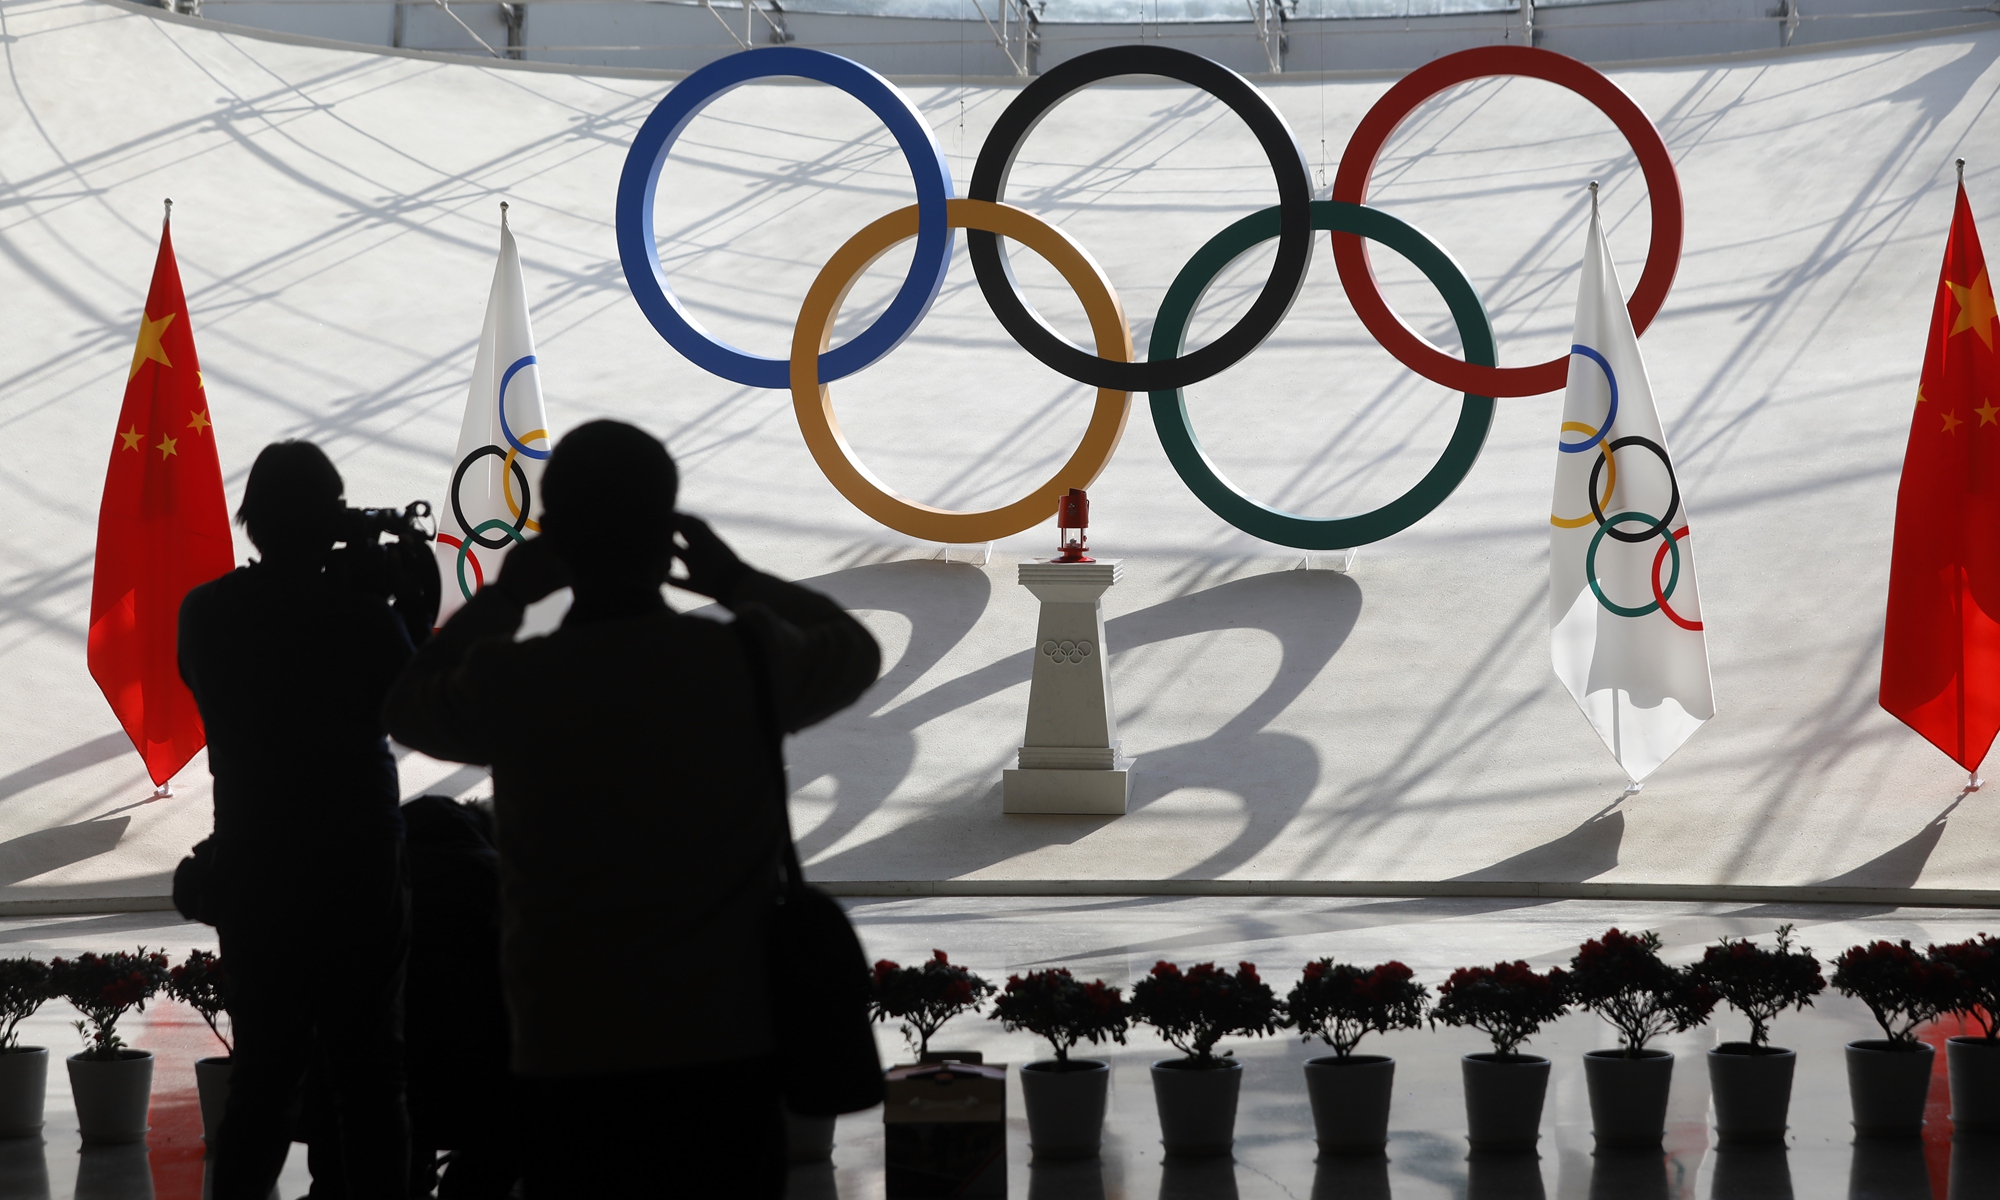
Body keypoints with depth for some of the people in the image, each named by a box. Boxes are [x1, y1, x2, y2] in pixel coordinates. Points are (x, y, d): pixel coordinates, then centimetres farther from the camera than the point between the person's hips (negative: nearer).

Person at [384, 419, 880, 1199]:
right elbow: (855, 653, 18)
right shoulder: (748, 661, -6)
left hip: (570, 1077, 0)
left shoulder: (511, 685, -7)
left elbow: (409, 706, 17)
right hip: (729, 1069, 1)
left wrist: (503, 596, 21)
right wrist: (740, 583, 26)